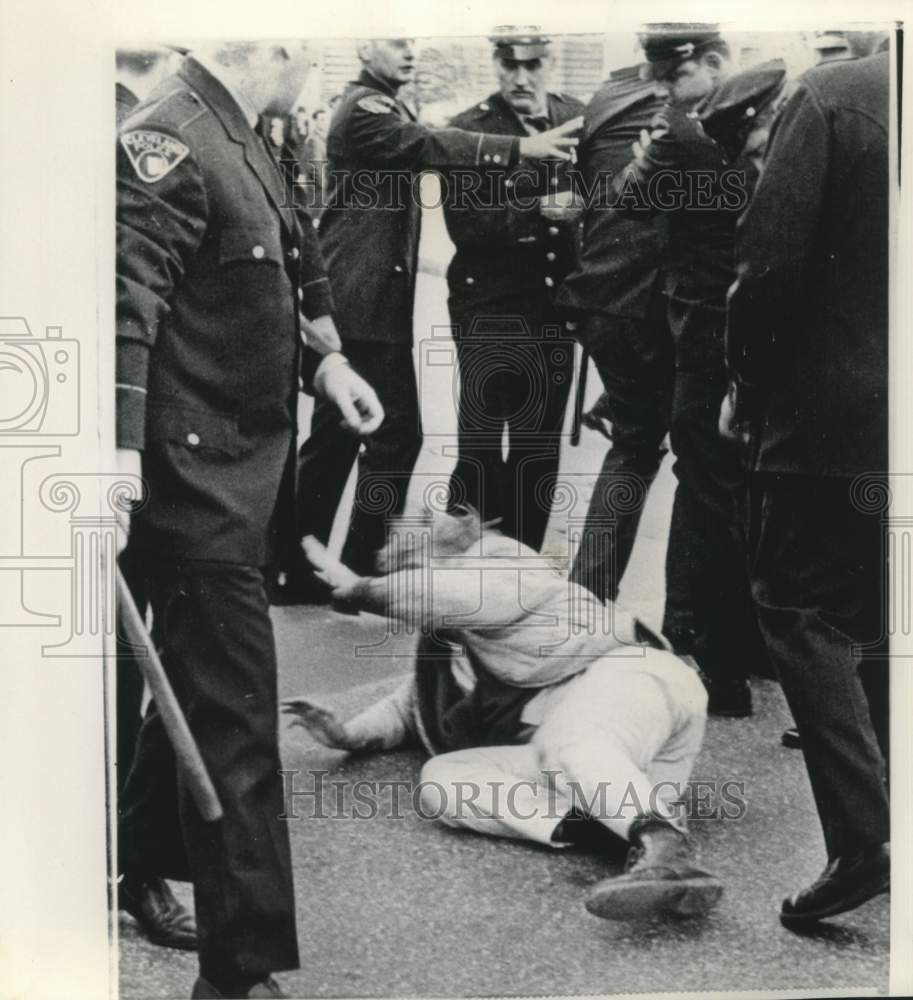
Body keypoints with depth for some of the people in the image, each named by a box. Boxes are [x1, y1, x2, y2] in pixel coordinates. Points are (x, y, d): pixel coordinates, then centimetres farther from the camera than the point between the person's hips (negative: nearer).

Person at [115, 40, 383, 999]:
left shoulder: (239, 140, 13)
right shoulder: (168, 137, -18)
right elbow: (127, 302, -28)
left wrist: (322, 361, 13)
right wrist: (121, 449, -37)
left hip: (246, 465, 10)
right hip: (192, 472, -10)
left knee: (204, 689, 21)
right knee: (232, 716, -5)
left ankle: (142, 866, 40)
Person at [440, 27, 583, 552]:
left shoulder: (578, 117, 6)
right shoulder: (469, 130, -8)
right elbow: (465, 224, -17)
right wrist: (539, 210, -25)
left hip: (555, 305, 4)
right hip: (490, 307, -4)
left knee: (541, 446, 11)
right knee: (481, 447, -2)